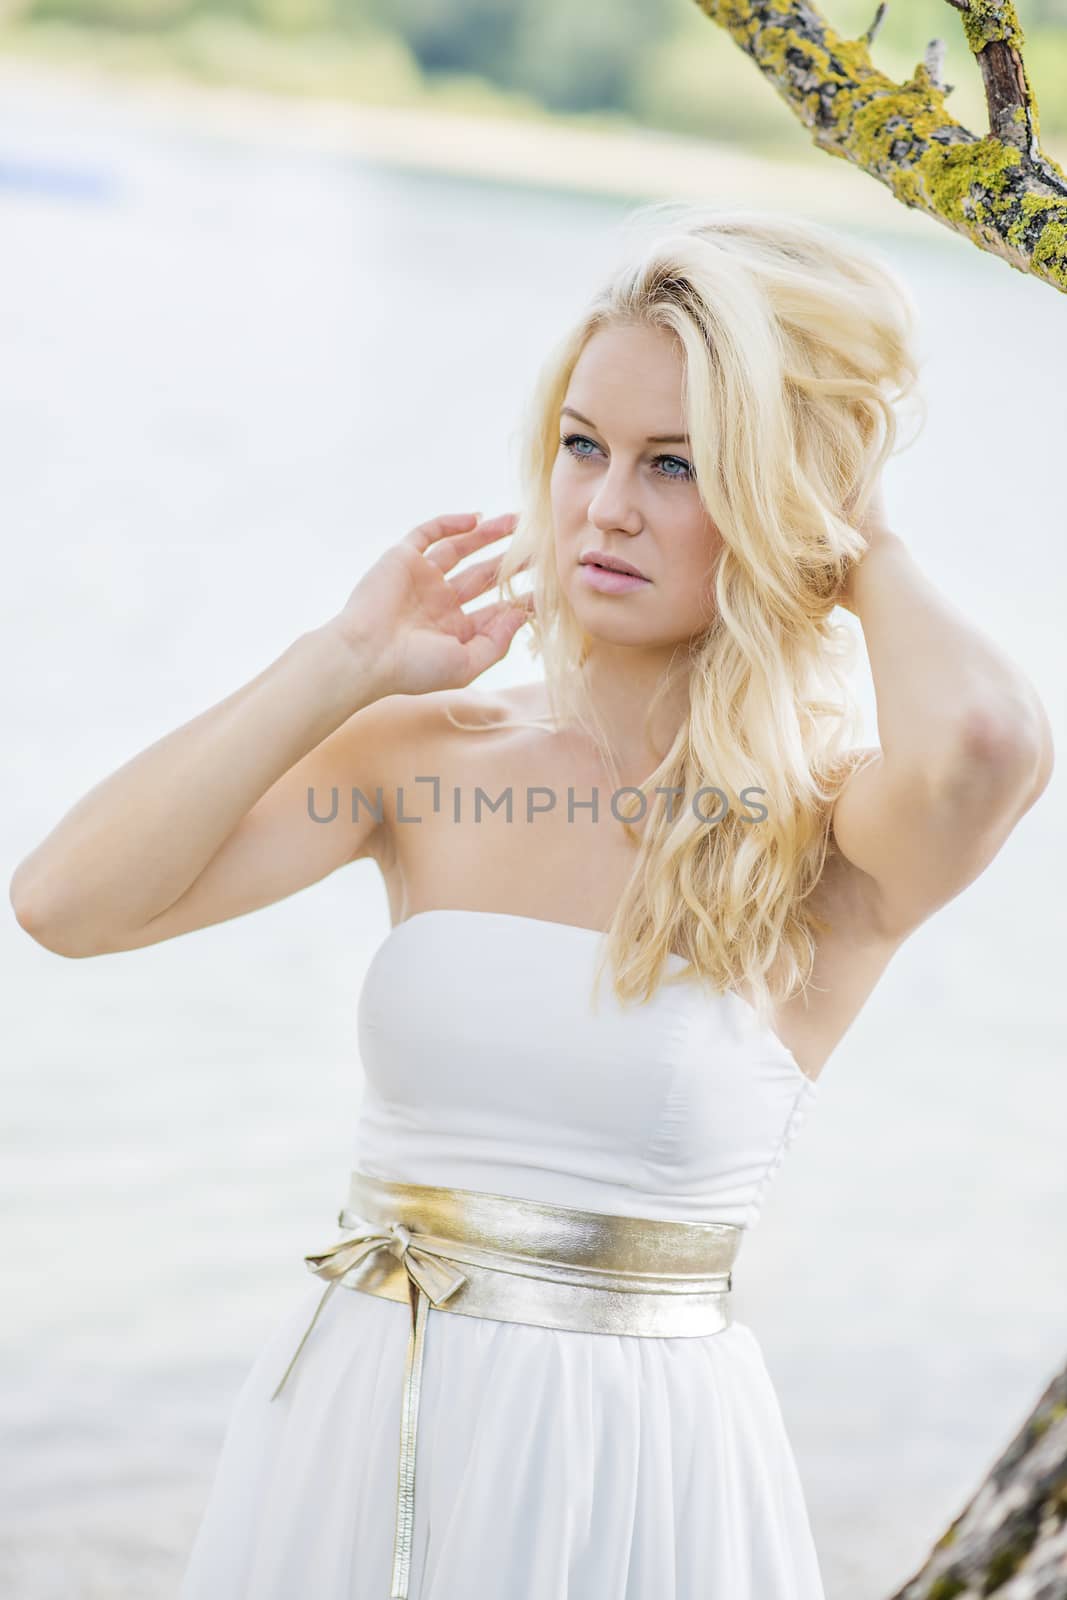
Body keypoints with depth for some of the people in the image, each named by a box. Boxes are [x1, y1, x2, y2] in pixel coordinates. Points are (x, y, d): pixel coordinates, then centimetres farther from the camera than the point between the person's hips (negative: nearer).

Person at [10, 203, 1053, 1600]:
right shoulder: (431, 757, 0)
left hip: (629, 1468, -3)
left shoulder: (828, 842, -9)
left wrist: (866, 550, -13)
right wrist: (347, 664, -6)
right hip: (348, 1435, 3)